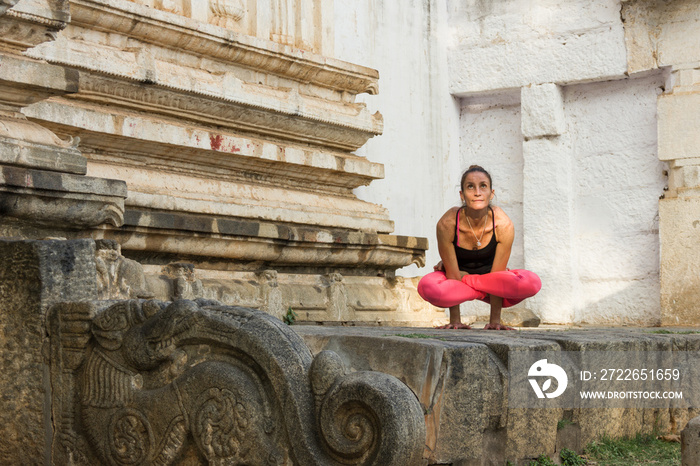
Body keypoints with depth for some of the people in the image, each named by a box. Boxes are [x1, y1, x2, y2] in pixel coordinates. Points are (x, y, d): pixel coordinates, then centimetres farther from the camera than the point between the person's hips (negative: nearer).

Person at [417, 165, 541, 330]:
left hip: (489, 278, 1)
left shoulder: (503, 224, -25)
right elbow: (453, 275, -22)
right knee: (427, 287, -36)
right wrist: (455, 321, -20)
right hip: (458, 279, -1)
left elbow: (497, 277, -21)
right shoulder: (447, 224, -27)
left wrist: (494, 321, -22)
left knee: (532, 283, -30)